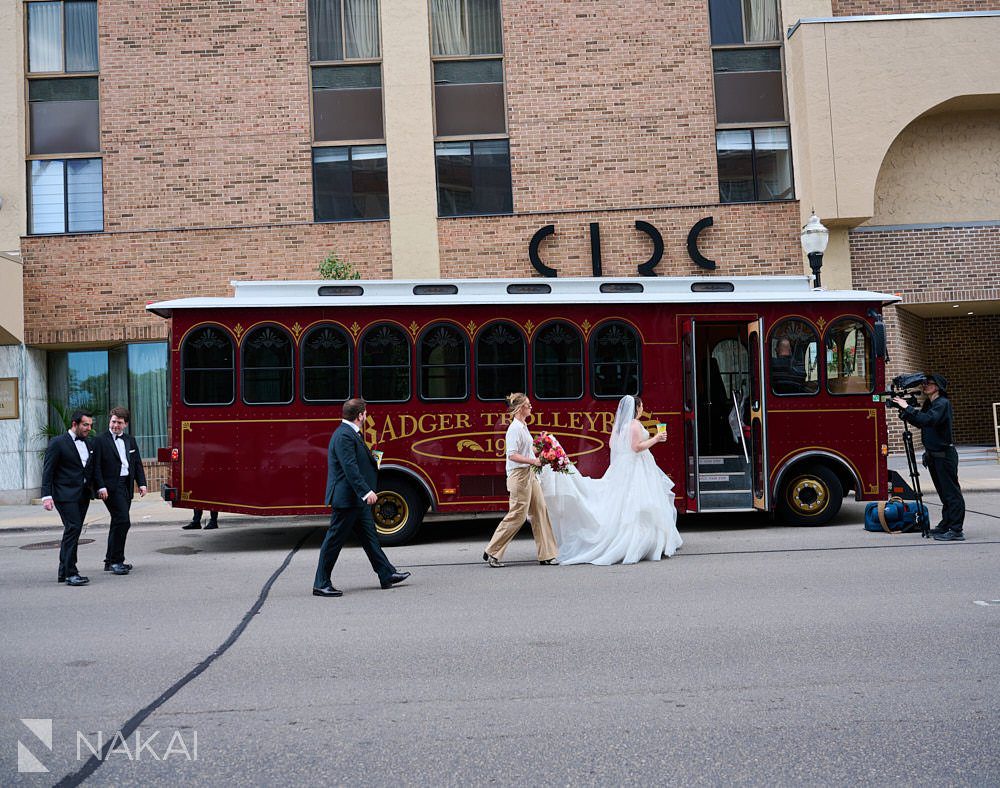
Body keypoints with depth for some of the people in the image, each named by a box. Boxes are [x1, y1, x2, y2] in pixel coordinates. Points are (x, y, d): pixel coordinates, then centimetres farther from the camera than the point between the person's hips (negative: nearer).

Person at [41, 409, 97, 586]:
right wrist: (46, 495, -15)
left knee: (73, 531, 11)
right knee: (73, 528, -15)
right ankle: (70, 573, -13)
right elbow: (48, 471, -8)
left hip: (83, 495, 7)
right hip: (65, 494, -7)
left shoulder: (88, 444, 15)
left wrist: (94, 489, 12)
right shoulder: (58, 443, -5)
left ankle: (64, 572, 19)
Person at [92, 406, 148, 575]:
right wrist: (101, 487, -17)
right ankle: (116, 561, -7)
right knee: (123, 521, -15)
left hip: (126, 486, 7)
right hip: (111, 487, -7)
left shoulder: (130, 441, 16)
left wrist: (142, 483, 6)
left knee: (118, 523, 13)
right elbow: (96, 467, -8)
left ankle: (111, 561, 23)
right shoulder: (100, 441, -3)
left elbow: (137, 464, 16)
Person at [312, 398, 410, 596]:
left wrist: (372, 461, 31)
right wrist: (366, 491, -31)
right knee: (334, 540, -3)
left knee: (369, 535, 15)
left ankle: (387, 574, 22)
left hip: (356, 499, 11)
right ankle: (321, 584, 6)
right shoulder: (344, 435, -19)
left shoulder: (350, 433, 14)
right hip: (346, 498, -11)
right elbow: (350, 467, -27)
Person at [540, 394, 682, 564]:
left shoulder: (618, 424, 11)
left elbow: (612, 445, 15)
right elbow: (637, 446, -20)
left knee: (620, 502, 9)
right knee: (637, 506, -7)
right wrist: (655, 439, -10)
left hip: (620, 467, 8)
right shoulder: (635, 424, -13)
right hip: (636, 467, -8)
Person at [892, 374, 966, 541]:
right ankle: (945, 525, 24)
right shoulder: (928, 404, 13)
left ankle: (956, 531, -4)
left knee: (952, 492, -6)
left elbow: (928, 419, -30)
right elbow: (918, 422, 14)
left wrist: (907, 407, -27)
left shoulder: (943, 403, -15)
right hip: (933, 455, 9)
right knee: (944, 492, 16)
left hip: (945, 455, -9)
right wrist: (904, 411, 0)